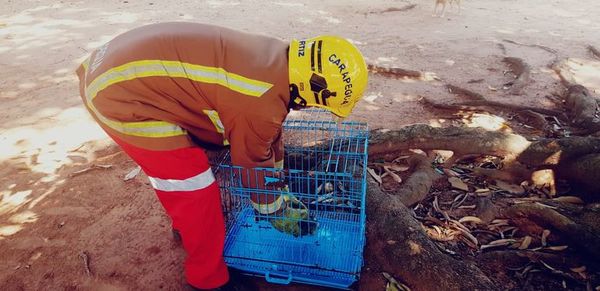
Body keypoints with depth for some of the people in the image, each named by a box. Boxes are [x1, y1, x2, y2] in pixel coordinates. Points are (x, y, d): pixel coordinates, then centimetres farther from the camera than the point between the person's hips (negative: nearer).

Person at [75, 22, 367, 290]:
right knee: (196, 191, -3)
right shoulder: (263, 101, -25)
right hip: (121, 93, -10)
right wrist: (277, 210, 9)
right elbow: (253, 163, -9)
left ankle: (186, 223, 51)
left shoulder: (276, 60, 4)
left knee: (181, 166, 26)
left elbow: (268, 136, 16)